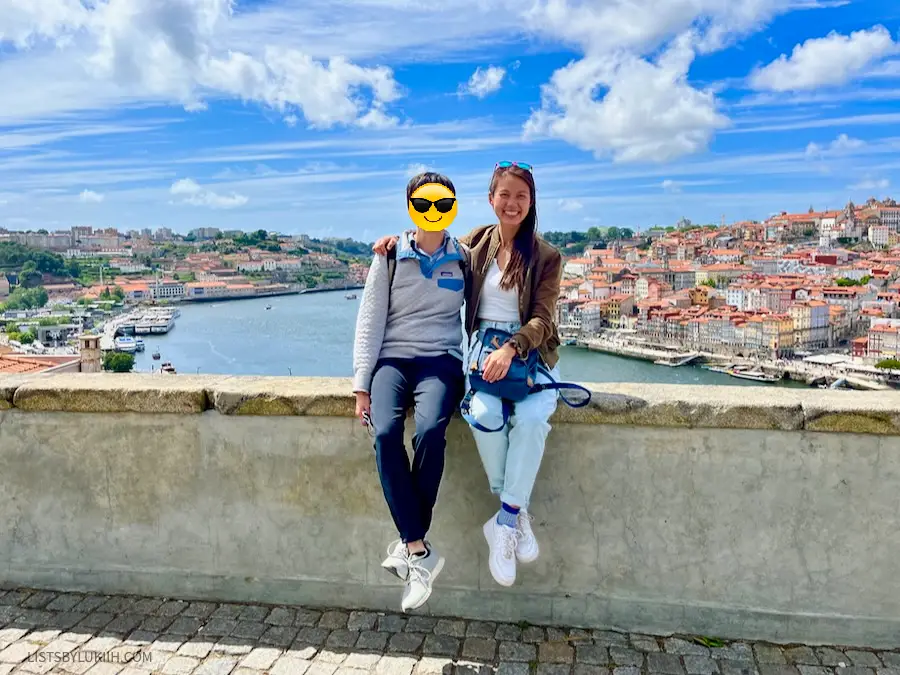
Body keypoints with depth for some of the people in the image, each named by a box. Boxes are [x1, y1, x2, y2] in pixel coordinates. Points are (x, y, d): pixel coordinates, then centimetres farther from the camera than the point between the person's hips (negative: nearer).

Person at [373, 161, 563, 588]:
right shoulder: (475, 244, 9)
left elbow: (542, 318, -6)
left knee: (531, 417, -32)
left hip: (530, 351, -1)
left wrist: (510, 350, -26)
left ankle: (505, 521, -17)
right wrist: (398, 241, 5)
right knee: (485, 413, -31)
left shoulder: (546, 257, 2)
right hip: (482, 345, 1)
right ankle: (517, 513, -11)